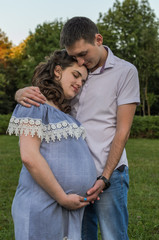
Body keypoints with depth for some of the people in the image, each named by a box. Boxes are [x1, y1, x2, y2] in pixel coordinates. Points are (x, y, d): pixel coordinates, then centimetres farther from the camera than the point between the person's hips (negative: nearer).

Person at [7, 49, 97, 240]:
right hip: (42, 208, -8)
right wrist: (63, 198, -14)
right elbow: (29, 156, -18)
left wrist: (90, 186, 6)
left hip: (70, 211, 8)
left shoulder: (64, 113, 18)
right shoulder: (35, 105, -7)